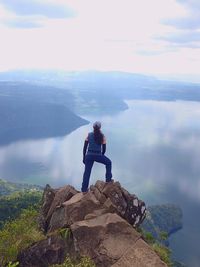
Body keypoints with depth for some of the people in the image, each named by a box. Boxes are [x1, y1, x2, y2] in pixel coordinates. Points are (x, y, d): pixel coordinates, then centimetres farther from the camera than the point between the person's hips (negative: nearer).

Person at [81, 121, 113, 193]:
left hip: (89, 155, 2)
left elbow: (85, 147, -1)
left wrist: (84, 157, 7)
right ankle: (108, 179, 28)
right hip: (98, 155, -2)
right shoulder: (102, 136, -5)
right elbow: (104, 148, 0)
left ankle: (84, 189, 15)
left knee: (87, 172, 11)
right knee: (108, 162, 26)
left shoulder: (89, 135, -2)